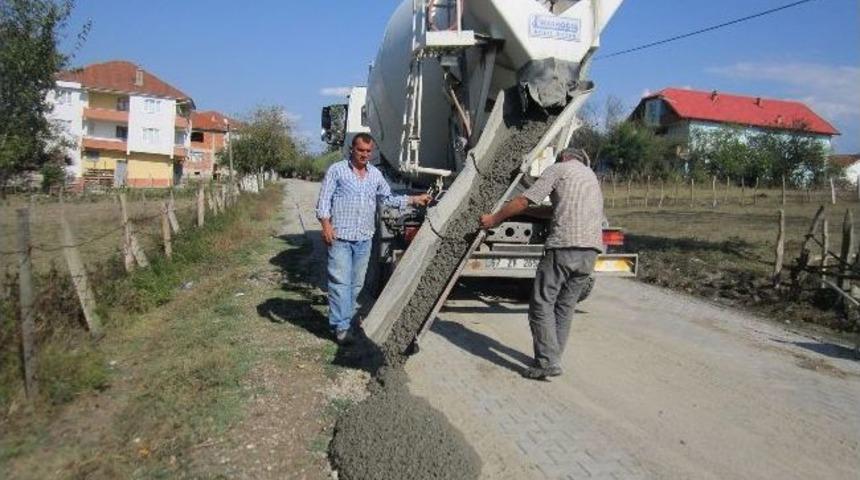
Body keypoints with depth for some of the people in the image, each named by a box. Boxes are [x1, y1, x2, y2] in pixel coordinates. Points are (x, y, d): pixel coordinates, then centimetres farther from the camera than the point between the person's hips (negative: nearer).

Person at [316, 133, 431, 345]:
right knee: (341, 282, -7)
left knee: (356, 283, 10)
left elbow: (388, 198, 21)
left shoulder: (376, 174, 14)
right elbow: (324, 199, -4)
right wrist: (326, 224, -16)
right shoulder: (337, 170, 0)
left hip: (364, 239, 5)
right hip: (340, 237, -5)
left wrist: (414, 200, 15)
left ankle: (346, 318, 23)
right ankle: (341, 326, -5)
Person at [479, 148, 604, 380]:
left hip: (565, 245, -7)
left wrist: (494, 218, 8)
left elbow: (525, 200, -1)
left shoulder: (558, 168, 7)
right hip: (591, 249, 7)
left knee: (542, 303, -2)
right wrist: (525, 210, 32)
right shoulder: (591, 176, 30)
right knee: (565, 305, 14)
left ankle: (548, 361, -7)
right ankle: (553, 358, 18)